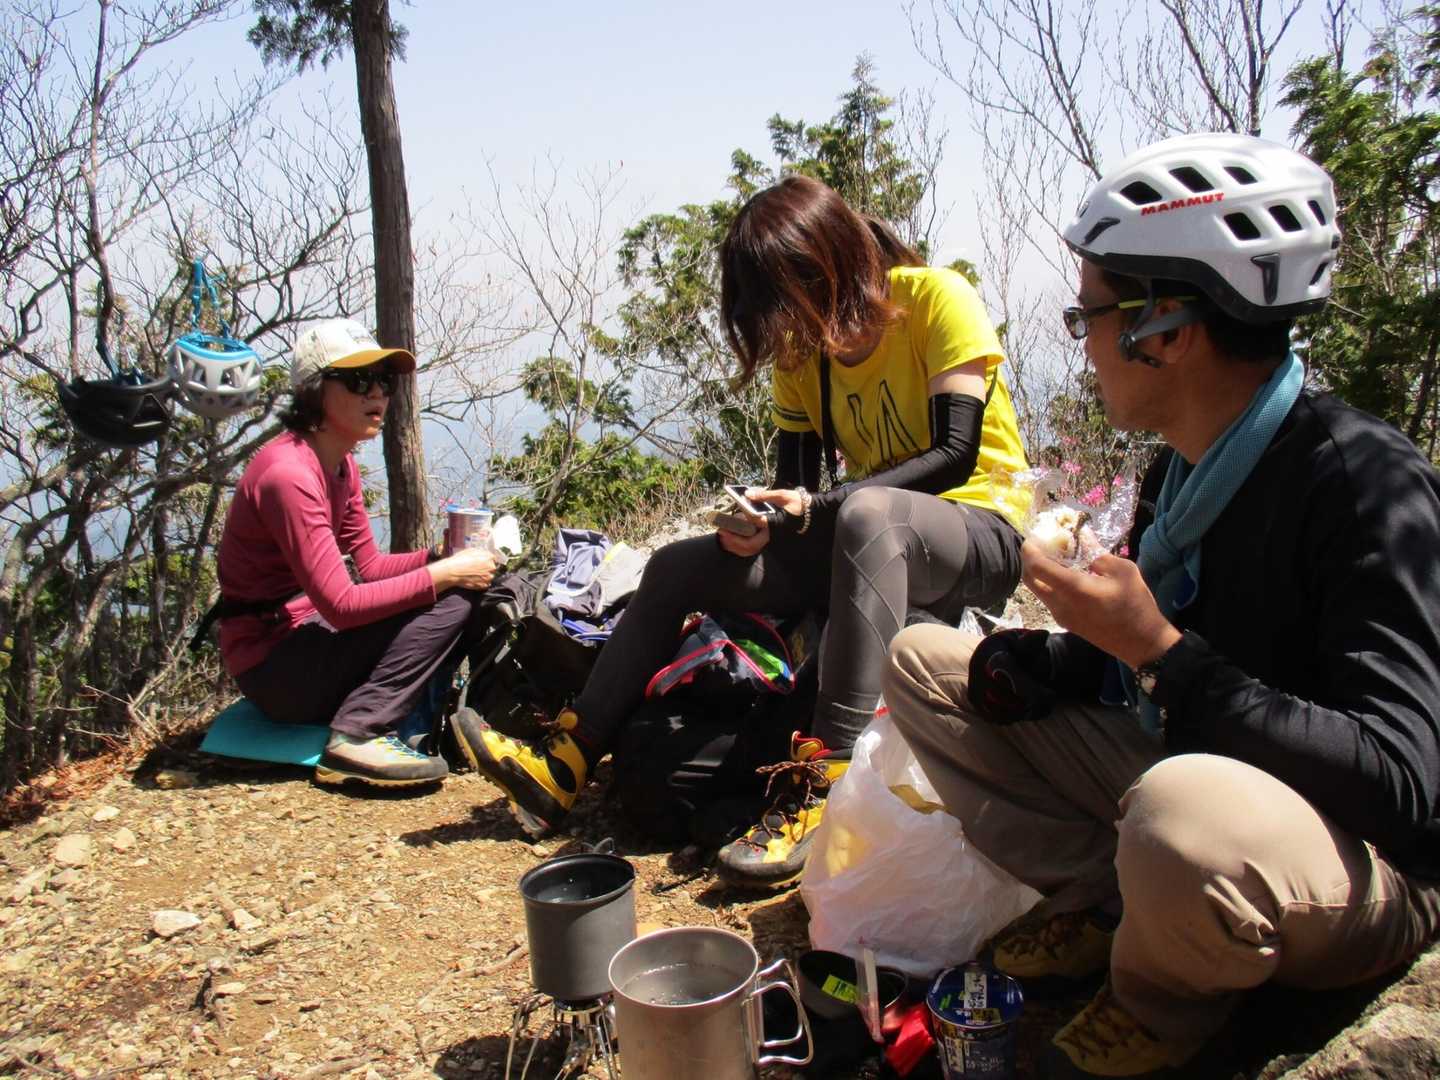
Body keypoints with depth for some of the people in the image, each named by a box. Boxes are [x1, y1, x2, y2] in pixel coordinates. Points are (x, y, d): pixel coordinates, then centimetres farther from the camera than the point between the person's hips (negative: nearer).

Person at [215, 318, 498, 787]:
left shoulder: (340, 465, 8)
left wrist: (443, 557, -7)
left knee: (471, 590, 3)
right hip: (275, 667, -9)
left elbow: (371, 565, 10)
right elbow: (341, 604, -26)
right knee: (449, 601, -19)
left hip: (307, 634, 9)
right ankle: (357, 736, -20)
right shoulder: (288, 474, -22)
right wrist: (444, 574, -21)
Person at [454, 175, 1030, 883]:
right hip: (865, 544, 7)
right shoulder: (805, 348, 8)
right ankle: (566, 764, 1)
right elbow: (798, 481, 5)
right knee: (679, 567, -2)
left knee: (866, 513, -41)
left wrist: (818, 507, -29)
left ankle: (820, 791, -45)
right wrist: (761, 519, -19)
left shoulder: (936, 298, -11)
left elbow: (955, 454, -20)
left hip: (978, 535, -6)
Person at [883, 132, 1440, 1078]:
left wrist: (1160, 650, -31)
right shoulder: (1185, 470, 1)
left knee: (1185, 807, -44)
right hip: (1175, 769, 7)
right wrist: (1001, 670, -10)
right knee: (923, 661, 5)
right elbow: (1123, 666, 9)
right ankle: (1106, 907, 1)